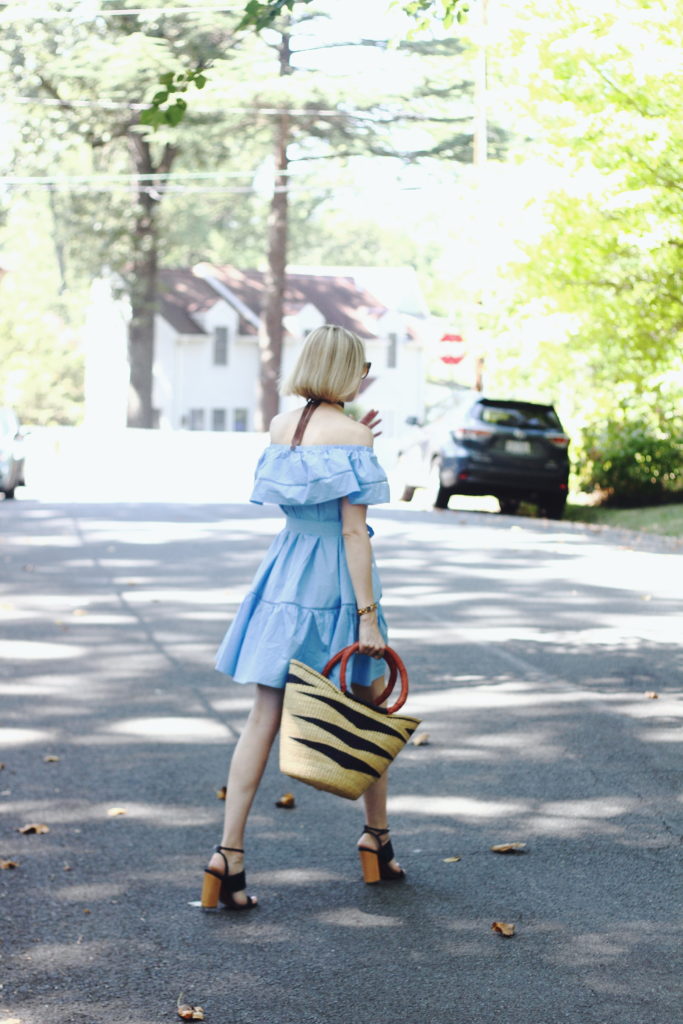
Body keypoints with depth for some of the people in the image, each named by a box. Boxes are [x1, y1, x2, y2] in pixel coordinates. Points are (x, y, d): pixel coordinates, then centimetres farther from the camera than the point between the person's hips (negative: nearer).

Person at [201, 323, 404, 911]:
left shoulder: (281, 425, 6)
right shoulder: (349, 434, -13)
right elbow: (354, 531, -16)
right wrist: (367, 615, -15)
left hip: (284, 575, 5)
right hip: (335, 581, -5)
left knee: (265, 715, 2)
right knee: (370, 709, 14)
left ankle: (229, 852, -6)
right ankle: (377, 839, 26)